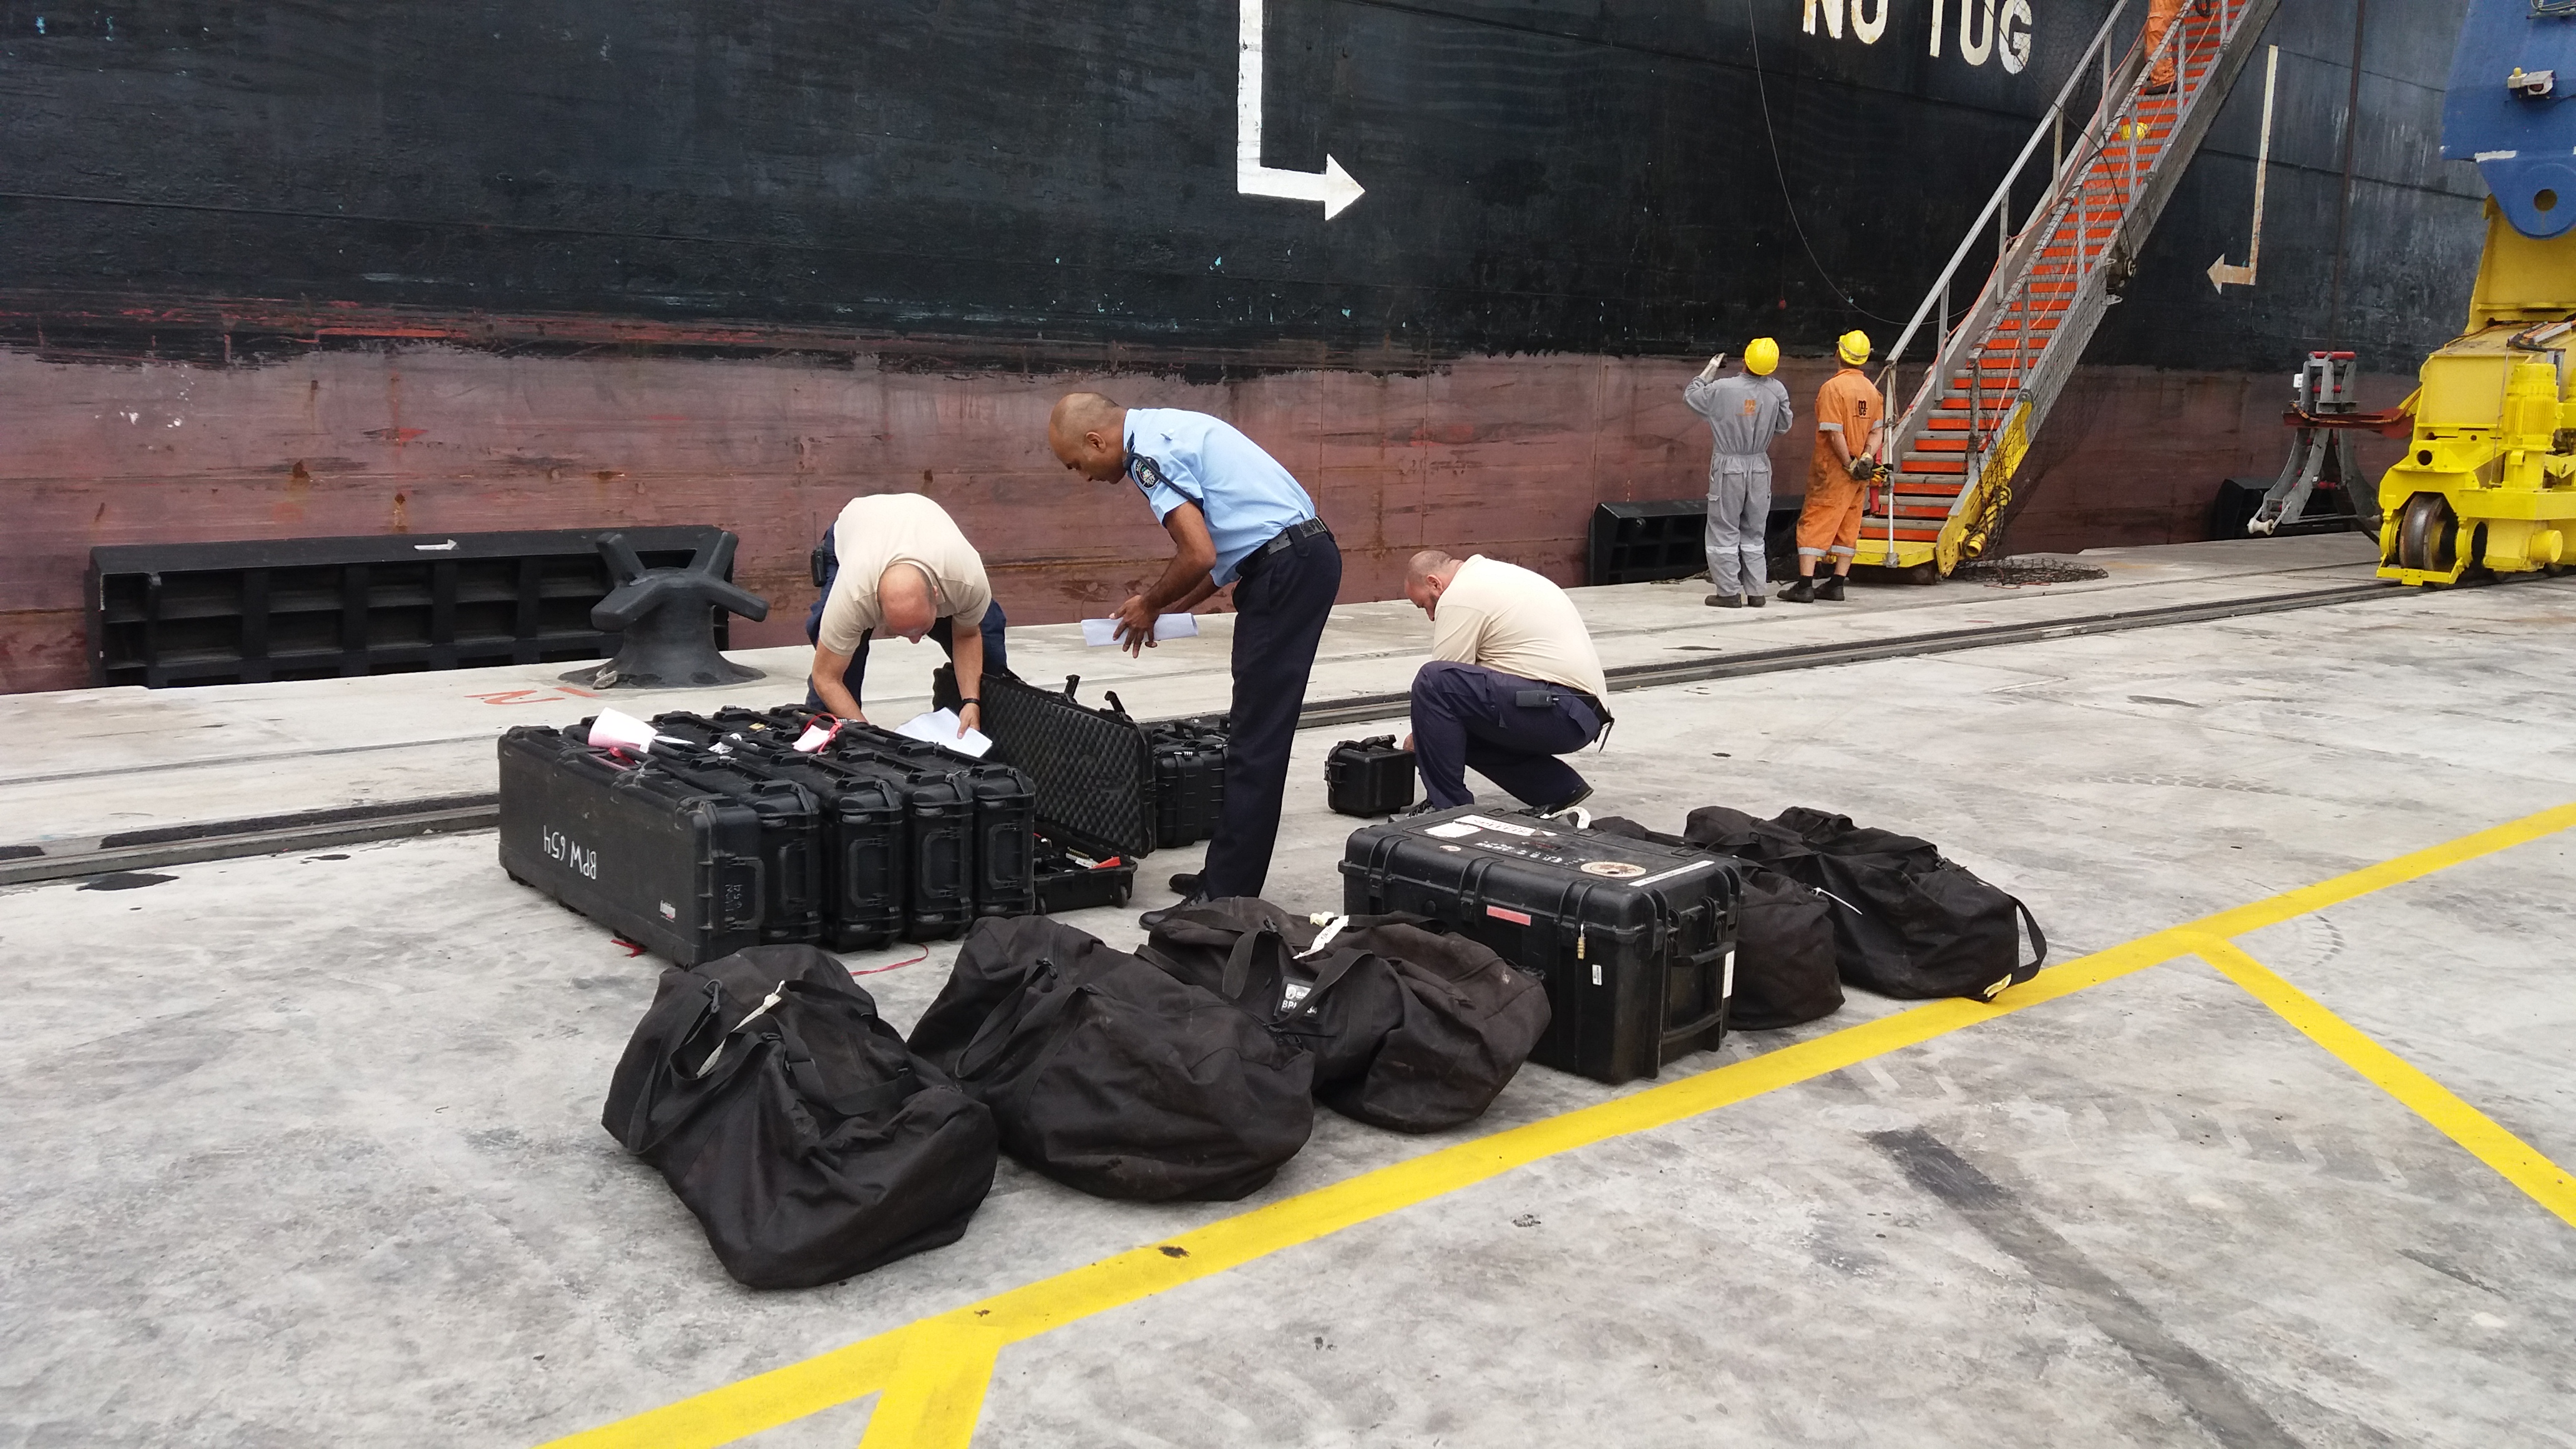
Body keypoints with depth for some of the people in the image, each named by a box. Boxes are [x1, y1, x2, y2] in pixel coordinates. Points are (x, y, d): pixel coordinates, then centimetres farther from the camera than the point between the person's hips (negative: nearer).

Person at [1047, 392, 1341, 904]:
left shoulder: (1148, 451, -11)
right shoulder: (1164, 429, 20)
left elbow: (1199, 556, -19)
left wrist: (1150, 605, -1)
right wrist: (1166, 607, 18)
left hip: (1286, 569, -10)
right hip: (1304, 558, 10)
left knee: (1255, 740, -7)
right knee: (1254, 733, 12)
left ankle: (1227, 894, -4)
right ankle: (1227, 878, 19)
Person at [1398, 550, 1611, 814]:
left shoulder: (1459, 596, -6)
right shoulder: (1493, 574, 24)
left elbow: (1437, 682, -2)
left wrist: (1419, 737, 15)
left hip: (1559, 711, -11)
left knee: (1432, 683, -18)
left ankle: (1448, 808, -9)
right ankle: (1559, 789, 15)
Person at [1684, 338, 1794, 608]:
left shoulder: (1722, 388, -15)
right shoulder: (1776, 391, -7)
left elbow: (1690, 396, 3)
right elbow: (1783, 426, 5)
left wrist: (1710, 369, 13)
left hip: (1728, 467, -3)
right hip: (1760, 467, 3)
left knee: (1724, 532, 4)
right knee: (1753, 533, 13)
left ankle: (1728, 592, 3)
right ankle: (1756, 591, 14)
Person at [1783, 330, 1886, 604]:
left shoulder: (1833, 387, -15)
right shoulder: (1872, 390, 8)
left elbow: (1835, 432, -19)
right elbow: (1877, 430, 8)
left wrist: (1850, 464, -12)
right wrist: (1867, 458, -5)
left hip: (1833, 470, -7)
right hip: (1860, 474, 7)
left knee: (1813, 523, -3)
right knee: (1848, 527, 12)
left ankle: (1805, 585, -8)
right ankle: (1836, 584, 15)